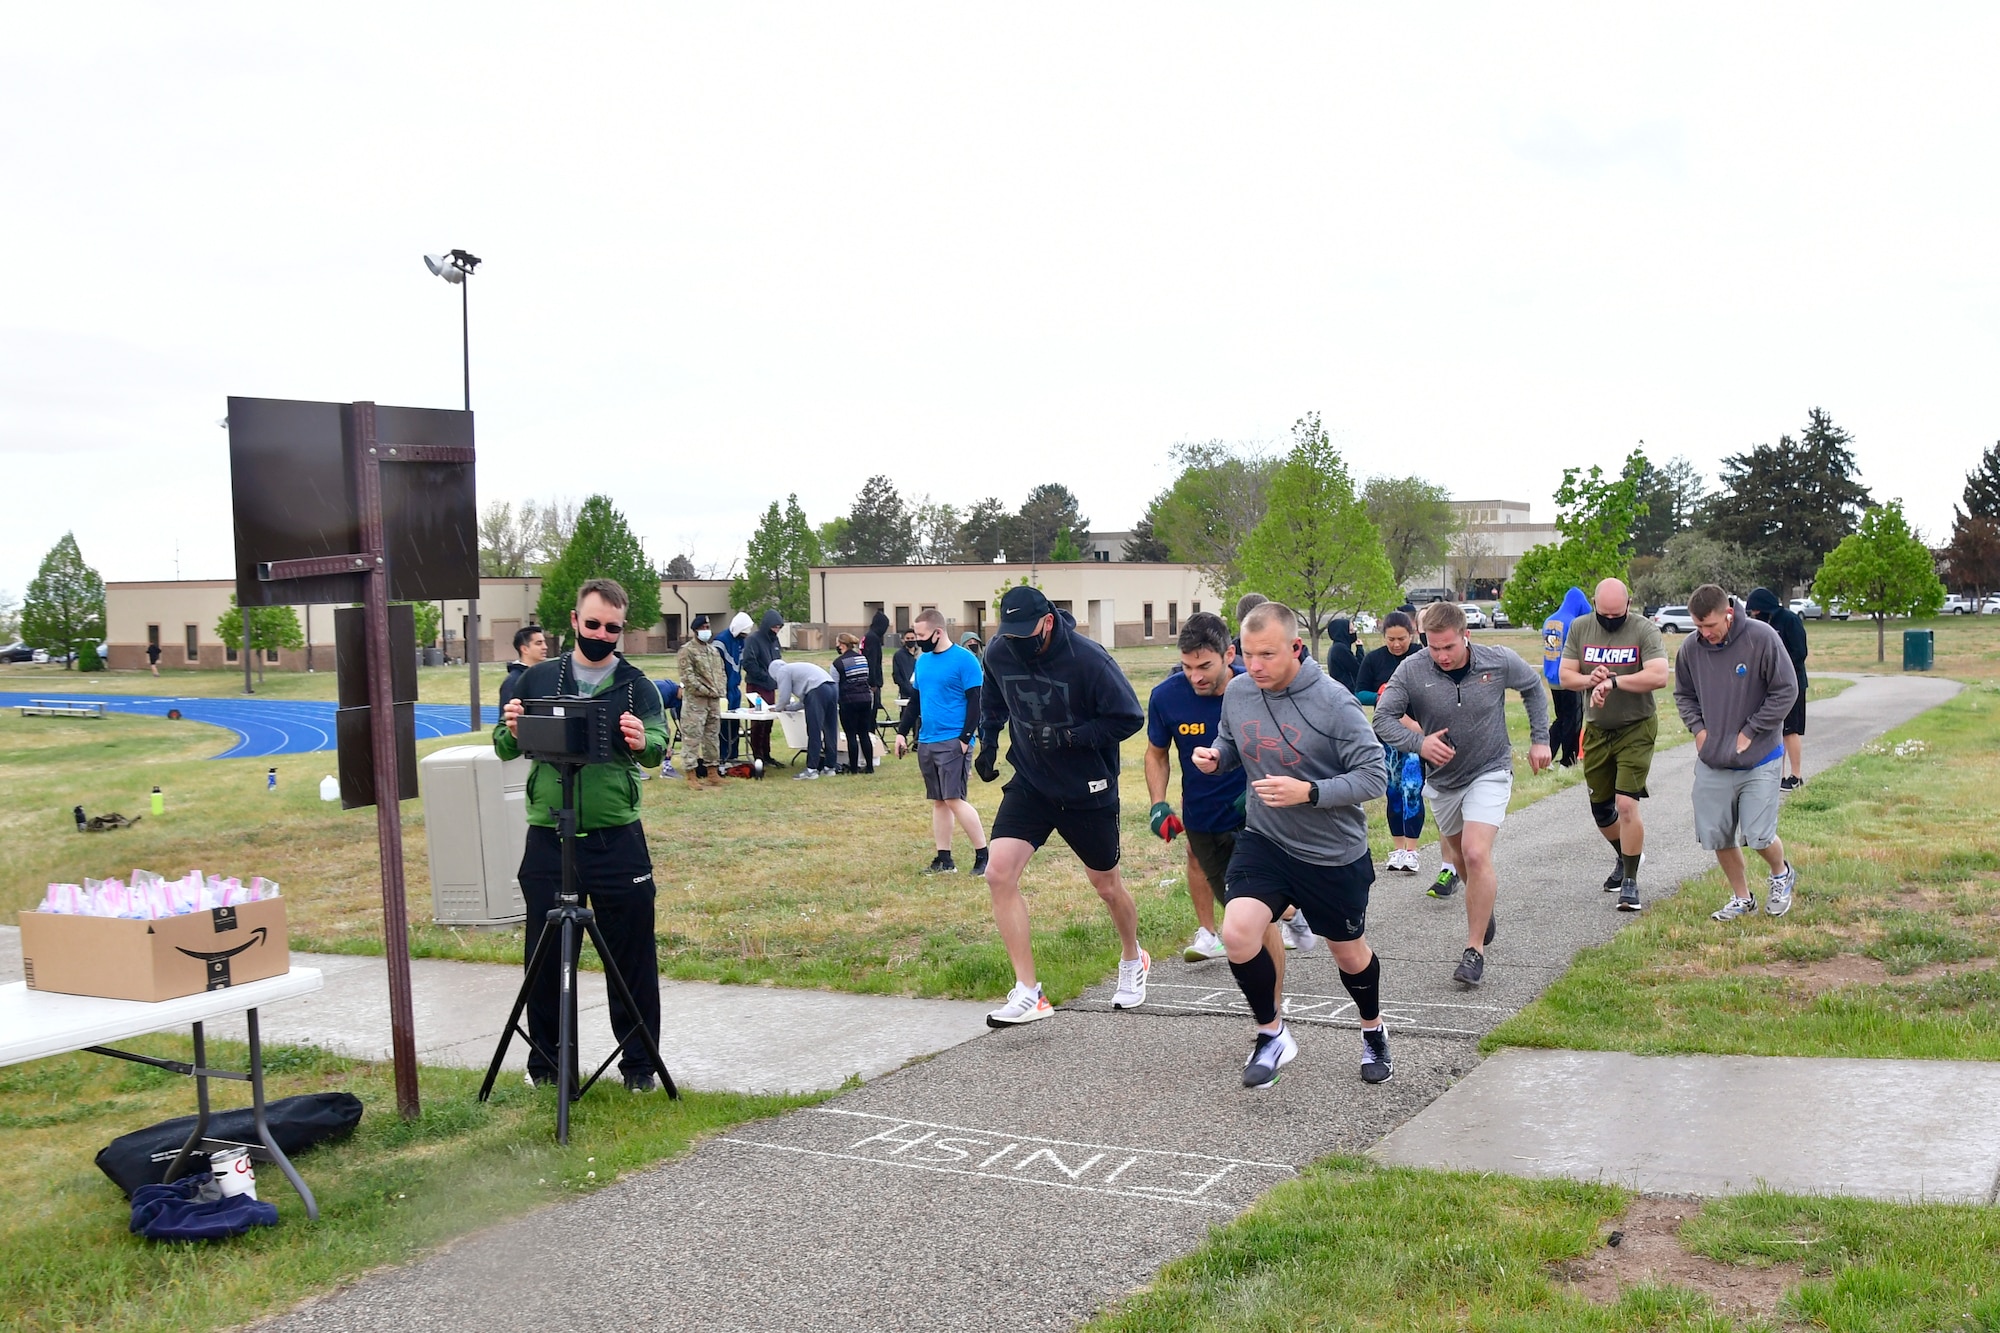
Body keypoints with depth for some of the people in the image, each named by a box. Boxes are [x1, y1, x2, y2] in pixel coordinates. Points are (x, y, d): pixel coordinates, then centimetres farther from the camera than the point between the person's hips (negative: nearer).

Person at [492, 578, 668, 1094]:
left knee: (633, 955, 5)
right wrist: (512, 731, -19)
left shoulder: (637, 685, 3)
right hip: (548, 839, 1)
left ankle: (639, 1064, 18)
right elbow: (504, 748, 5)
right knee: (546, 957, 8)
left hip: (618, 839, -1)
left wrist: (643, 742, -38)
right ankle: (546, 1062, 23)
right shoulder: (538, 679, 8)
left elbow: (659, 744, -14)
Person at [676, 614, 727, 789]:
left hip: (714, 700, 8)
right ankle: (691, 776, -5)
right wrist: (706, 691, -15)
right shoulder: (687, 650, -8)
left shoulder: (714, 650, 16)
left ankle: (712, 773, 22)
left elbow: (721, 672, 20)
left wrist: (721, 690, 3)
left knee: (712, 737, 13)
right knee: (692, 737, -7)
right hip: (695, 701, -8)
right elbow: (688, 677, -15)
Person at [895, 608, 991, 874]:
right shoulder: (922, 660, 13)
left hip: (953, 742, -7)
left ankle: (983, 854, -2)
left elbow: (975, 703, -12)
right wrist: (902, 732, 15)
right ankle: (944, 860, 15)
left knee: (954, 799, -11)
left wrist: (965, 738, -16)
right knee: (938, 802, 10)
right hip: (926, 742, 7)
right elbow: (913, 700, 21)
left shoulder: (965, 660, -10)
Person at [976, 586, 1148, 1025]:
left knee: (1106, 884, 13)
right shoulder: (998, 653, -8)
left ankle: (1133, 960, 45)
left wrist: (1068, 736, -26)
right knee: (999, 874, -15)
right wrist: (987, 744, 5)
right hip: (1030, 785, 3)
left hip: (1088, 791, -3)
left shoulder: (1087, 659, -23)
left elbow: (1129, 718, -18)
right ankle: (1028, 993, -9)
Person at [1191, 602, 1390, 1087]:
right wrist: (1215, 757, -9)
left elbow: (1373, 776, -20)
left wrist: (1308, 792, -31)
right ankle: (1272, 1034, 7)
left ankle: (1374, 1033, 48)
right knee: (1237, 934, -19)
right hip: (1264, 842, 3)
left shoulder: (1334, 702, -21)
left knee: (1349, 953, 16)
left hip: (1335, 853, -3)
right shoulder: (1237, 692, -7)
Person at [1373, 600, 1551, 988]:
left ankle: (1475, 949, -10)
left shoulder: (1500, 661, -16)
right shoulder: (1411, 669, -19)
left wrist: (1539, 739, 5)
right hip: (1442, 778, 3)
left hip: (1490, 771, -3)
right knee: (1460, 856, 18)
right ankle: (1484, 904, 51)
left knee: (1476, 854, -19)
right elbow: (1383, 717, -16)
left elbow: (1533, 687, 5)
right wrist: (1418, 742, -33)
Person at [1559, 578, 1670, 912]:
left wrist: (1613, 682, -27)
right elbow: (1566, 675, -1)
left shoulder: (1644, 630, -13)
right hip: (1596, 730, 5)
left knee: (1626, 804, -13)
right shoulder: (1579, 628, 0)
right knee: (1600, 809, 13)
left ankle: (1630, 882, 0)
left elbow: (1659, 677, -25)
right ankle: (1624, 857, 41)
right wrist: (1590, 680, -21)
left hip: (1636, 729, -5)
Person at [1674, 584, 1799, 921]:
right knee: (1718, 836, 5)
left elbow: (1786, 691, -9)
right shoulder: (1690, 647, -3)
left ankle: (1782, 874, 28)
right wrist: (1699, 729, -1)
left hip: (1759, 760, -4)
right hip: (1711, 762, 4)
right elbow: (1683, 694, 14)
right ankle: (1741, 897, 27)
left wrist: (1749, 732, -10)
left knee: (1758, 835, -6)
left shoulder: (1762, 638, -14)